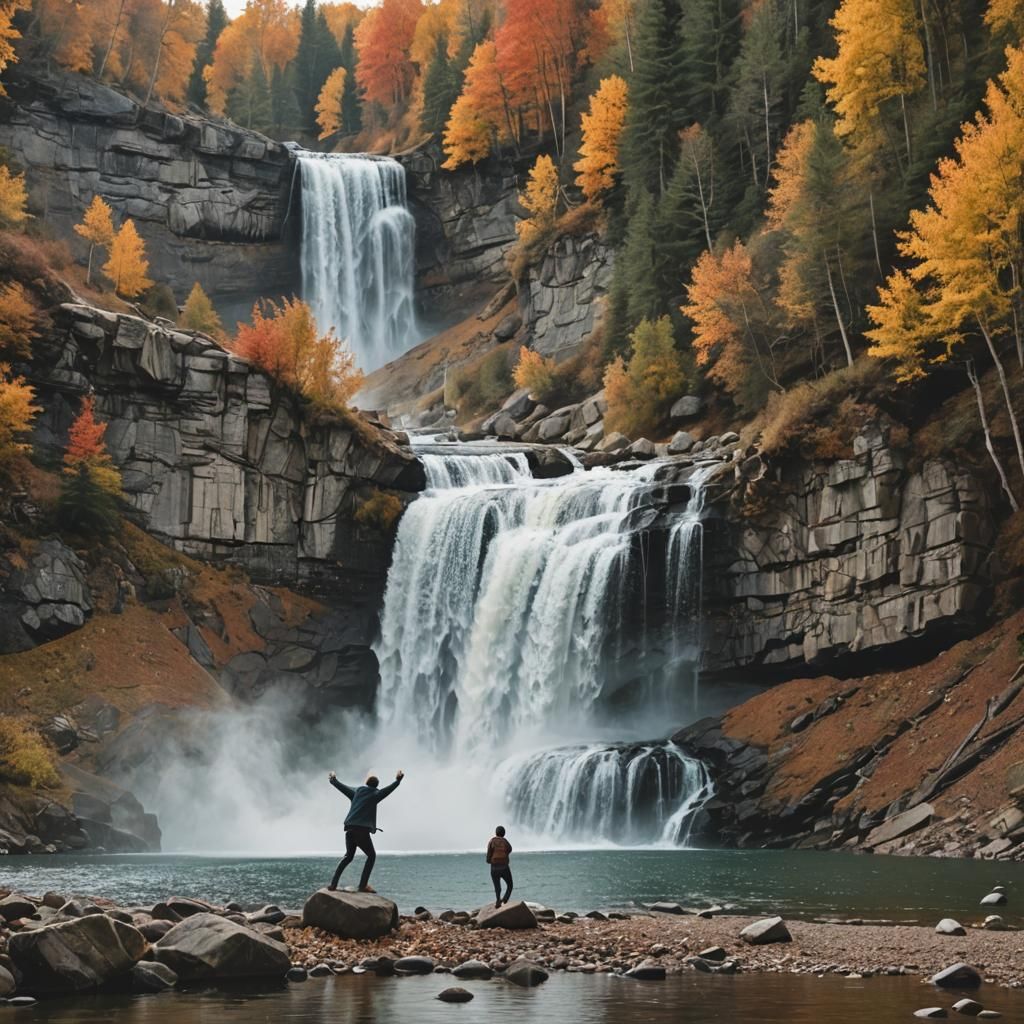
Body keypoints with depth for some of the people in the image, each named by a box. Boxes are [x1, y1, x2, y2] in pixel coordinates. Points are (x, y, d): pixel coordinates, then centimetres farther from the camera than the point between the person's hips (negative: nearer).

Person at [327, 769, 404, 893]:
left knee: (348, 856, 19)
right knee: (371, 855, 7)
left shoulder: (357, 790, 16)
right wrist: (397, 781, -17)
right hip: (362, 830, -6)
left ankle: (333, 884, 12)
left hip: (350, 829, 6)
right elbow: (388, 790, -14)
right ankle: (363, 885, -2)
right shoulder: (375, 794, 0)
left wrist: (333, 780, 43)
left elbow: (342, 787, 27)